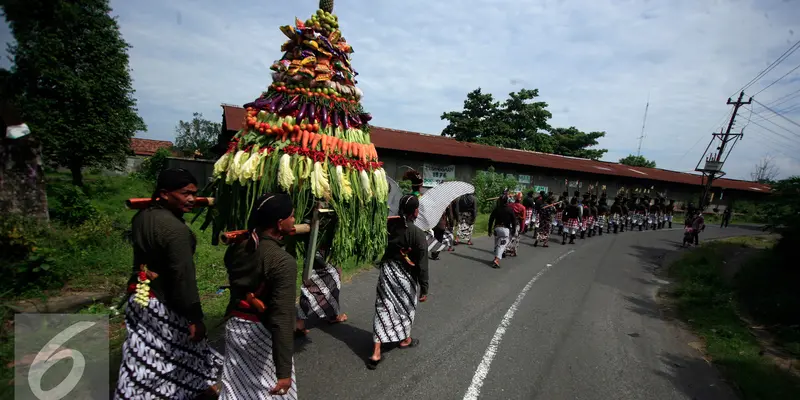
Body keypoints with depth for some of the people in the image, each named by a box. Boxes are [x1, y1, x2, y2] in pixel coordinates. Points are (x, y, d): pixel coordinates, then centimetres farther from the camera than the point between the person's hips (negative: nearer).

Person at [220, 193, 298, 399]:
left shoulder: (237, 247, -6)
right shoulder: (283, 262, -28)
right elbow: (282, 319, -31)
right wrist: (284, 371, -27)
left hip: (235, 324, 7)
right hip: (261, 332, -6)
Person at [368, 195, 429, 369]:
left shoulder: (389, 224, -9)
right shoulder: (418, 234, -21)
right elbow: (422, 264, -18)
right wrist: (424, 288, -10)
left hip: (387, 270, 3)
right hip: (406, 276, -3)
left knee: (383, 309, 8)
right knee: (406, 308, 21)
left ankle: (376, 353, 8)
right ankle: (405, 339, 44)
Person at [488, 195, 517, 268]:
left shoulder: (496, 209, 3)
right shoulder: (510, 210, -5)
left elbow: (491, 219, 5)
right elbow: (514, 221, -2)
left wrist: (490, 230, 12)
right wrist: (513, 230, 8)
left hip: (497, 228, 3)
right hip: (506, 229, -3)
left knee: (496, 244, 18)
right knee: (502, 245, -4)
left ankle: (496, 258, 28)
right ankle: (497, 260, -18)